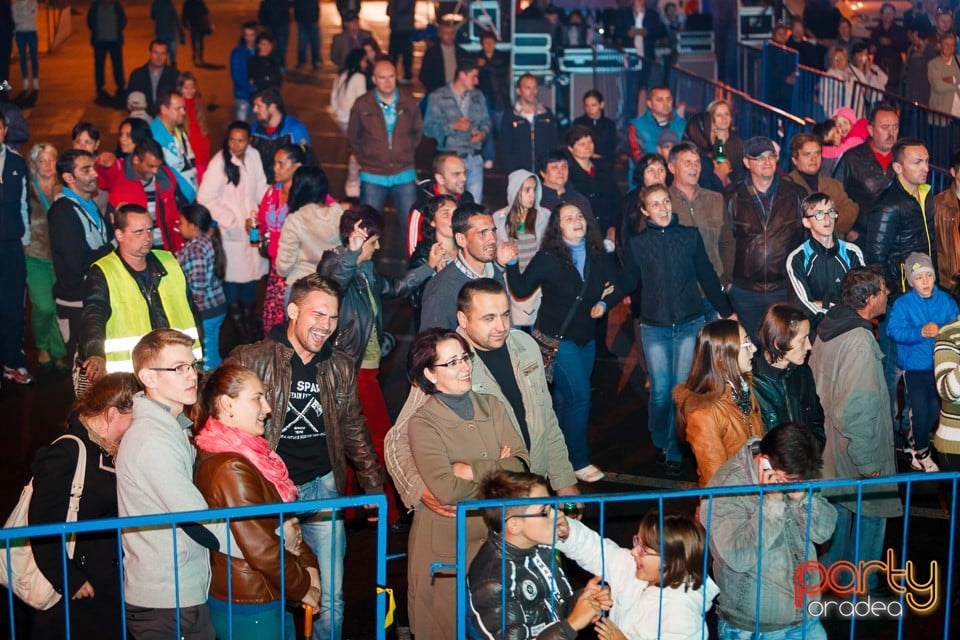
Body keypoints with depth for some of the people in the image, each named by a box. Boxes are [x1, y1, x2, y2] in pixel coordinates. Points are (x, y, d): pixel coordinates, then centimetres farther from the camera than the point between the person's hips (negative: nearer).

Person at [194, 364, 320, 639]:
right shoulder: (231, 469, -23)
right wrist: (303, 587, -10)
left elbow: (282, 517, 14)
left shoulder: (248, 455, 8)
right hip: (250, 612, -9)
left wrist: (308, 565, 0)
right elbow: (261, 549, -23)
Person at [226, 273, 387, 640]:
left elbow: (354, 431, 16)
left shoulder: (340, 368, 7)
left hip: (323, 489, 4)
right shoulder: (250, 360, -8)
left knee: (331, 600, 5)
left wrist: (374, 487, 13)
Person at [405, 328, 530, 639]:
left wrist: (472, 470, -17)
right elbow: (446, 489, -24)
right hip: (446, 546, -5)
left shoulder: (492, 406, 6)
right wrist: (496, 471, -11)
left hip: (496, 536, 5)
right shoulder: (423, 423, -11)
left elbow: (521, 464, -5)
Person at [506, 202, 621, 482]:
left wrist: (604, 304, -12)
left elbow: (615, 289, 7)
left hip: (585, 338, 6)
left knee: (564, 398, 16)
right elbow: (521, 289, -10)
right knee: (580, 396, -12)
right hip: (555, 337, -6)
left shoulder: (599, 256, 0)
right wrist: (511, 265, -24)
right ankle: (579, 461, -1)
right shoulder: (547, 258, -12)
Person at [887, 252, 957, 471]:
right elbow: (894, 331, -17)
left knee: (935, 409, 8)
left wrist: (941, 330, -27)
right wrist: (921, 332, -30)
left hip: (940, 363, 3)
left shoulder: (946, 300, -2)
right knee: (921, 409, -1)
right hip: (914, 364, -3)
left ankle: (915, 443, 34)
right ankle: (922, 453, 22)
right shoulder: (903, 304, -9)